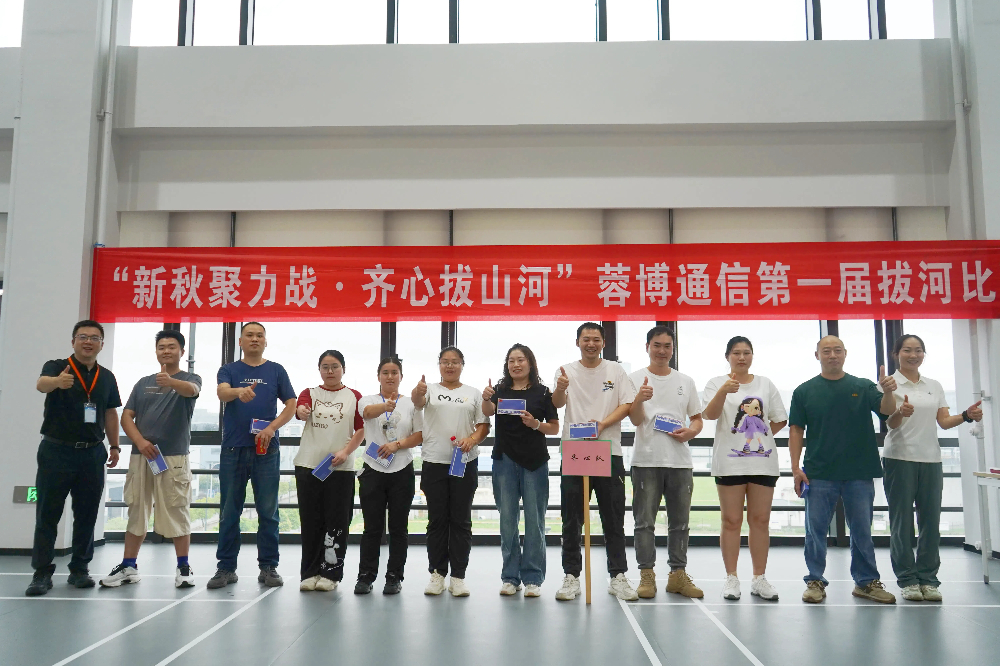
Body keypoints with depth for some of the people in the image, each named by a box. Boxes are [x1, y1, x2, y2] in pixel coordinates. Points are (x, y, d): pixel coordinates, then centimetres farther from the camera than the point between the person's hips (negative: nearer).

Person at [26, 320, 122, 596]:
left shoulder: (107, 377, 9)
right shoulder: (57, 366, -4)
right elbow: (41, 384, -27)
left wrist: (114, 445, 12)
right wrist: (57, 381, -50)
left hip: (92, 453, 4)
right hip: (56, 451, -4)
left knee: (87, 515, 8)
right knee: (47, 514, 0)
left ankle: (79, 569, 19)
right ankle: (42, 573, 7)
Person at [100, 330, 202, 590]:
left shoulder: (190, 379, 2)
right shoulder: (143, 383, 15)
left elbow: (191, 390, -23)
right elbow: (126, 417, 10)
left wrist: (171, 382, -46)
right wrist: (140, 441, -8)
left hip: (174, 456, -4)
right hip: (141, 455, 4)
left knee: (177, 511, -3)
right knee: (136, 511, 8)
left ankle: (183, 567, 4)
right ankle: (128, 567, 15)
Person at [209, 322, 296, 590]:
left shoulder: (276, 371, 9)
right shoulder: (229, 370, 7)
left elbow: (291, 405, 4)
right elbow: (222, 392, -14)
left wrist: (272, 427, -12)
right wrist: (239, 391, -37)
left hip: (266, 450, 0)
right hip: (233, 449, 0)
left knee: (268, 512, 2)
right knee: (230, 512, 4)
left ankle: (268, 567, 11)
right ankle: (226, 568, 13)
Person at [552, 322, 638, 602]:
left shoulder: (616, 370, 9)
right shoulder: (567, 371, 6)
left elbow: (627, 404, 2)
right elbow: (557, 404, -9)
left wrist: (602, 423, -14)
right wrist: (560, 388, -33)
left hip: (609, 453, 0)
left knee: (614, 520, 4)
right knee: (572, 521, 4)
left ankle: (618, 577, 13)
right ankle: (571, 577, 11)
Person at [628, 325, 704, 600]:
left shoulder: (685, 381, 13)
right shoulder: (636, 379, 2)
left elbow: (697, 418, 17)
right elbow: (635, 420, -7)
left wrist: (690, 431, -6)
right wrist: (640, 399, -28)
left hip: (680, 461, 4)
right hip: (646, 460, -3)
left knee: (680, 522, 9)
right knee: (645, 521, -1)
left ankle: (678, 574, 18)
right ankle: (646, 575, 6)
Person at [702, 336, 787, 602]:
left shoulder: (765, 384, 13)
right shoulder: (717, 383, 3)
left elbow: (779, 420, 15)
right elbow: (710, 414, -15)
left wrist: (759, 437, 2)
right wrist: (724, 390, -31)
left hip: (763, 461, 3)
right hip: (729, 462, -3)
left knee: (760, 520, 5)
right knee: (731, 521, 0)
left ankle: (759, 578, 12)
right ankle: (731, 578, 6)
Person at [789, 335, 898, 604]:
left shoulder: (862, 387, 6)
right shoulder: (805, 391, 4)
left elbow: (887, 410, -8)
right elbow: (796, 430, 2)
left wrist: (888, 392, -31)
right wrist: (796, 468, -6)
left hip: (859, 473, 1)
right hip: (819, 474, -1)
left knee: (862, 531, 10)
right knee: (816, 530, 4)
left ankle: (867, 582, 22)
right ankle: (815, 581, 14)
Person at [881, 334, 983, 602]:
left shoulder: (935, 386, 14)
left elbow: (944, 422, 9)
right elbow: (890, 423, -10)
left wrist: (967, 416, -10)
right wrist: (900, 413, -33)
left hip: (931, 459, 4)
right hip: (900, 459, -4)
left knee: (930, 520, 4)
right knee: (902, 522, -1)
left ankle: (928, 579, 13)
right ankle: (907, 579, 7)